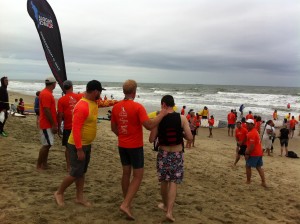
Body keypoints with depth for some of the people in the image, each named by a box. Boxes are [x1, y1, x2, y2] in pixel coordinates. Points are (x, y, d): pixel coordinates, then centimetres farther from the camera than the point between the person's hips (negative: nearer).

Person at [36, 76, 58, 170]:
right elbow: (46, 111, -22)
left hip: (49, 124, 10)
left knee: (48, 144, 13)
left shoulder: (47, 93, 14)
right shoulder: (46, 94, -18)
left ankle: (44, 163, 21)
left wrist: (54, 123, 21)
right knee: (46, 144, -5)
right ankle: (39, 165, 3)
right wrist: (53, 124, -20)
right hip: (47, 124, -10)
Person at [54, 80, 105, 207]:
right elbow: (76, 129, -27)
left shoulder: (93, 102, 3)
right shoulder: (82, 107, -26)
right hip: (77, 145, -9)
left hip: (87, 144, 9)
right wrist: (79, 149, -26)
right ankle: (59, 193, 20)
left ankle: (79, 197, 26)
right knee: (76, 173, 0)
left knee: (82, 172, 15)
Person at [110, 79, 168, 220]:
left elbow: (113, 128, 10)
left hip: (122, 146, 6)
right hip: (135, 146, -6)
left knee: (126, 173, 17)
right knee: (138, 176, 4)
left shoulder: (116, 107, 1)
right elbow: (149, 126, -23)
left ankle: (127, 203, 27)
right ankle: (125, 205, -4)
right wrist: (161, 114, -10)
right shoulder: (138, 107, -18)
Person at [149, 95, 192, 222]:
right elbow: (190, 138, -10)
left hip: (163, 153, 1)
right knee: (173, 182, 5)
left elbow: (151, 140, -6)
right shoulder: (182, 118, -9)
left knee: (164, 181, 18)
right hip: (177, 154, 0)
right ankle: (169, 211, -4)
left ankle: (166, 205, 36)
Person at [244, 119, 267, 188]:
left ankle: (248, 181, 15)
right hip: (259, 153, 10)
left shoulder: (251, 133, -20)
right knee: (259, 167, 12)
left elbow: (252, 146, -24)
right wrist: (247, 151, 19)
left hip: (253, 154, -9)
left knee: (248, 166, 5)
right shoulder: (254, 131, 14)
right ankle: (263, 182, 9)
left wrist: (247, 154, -19)